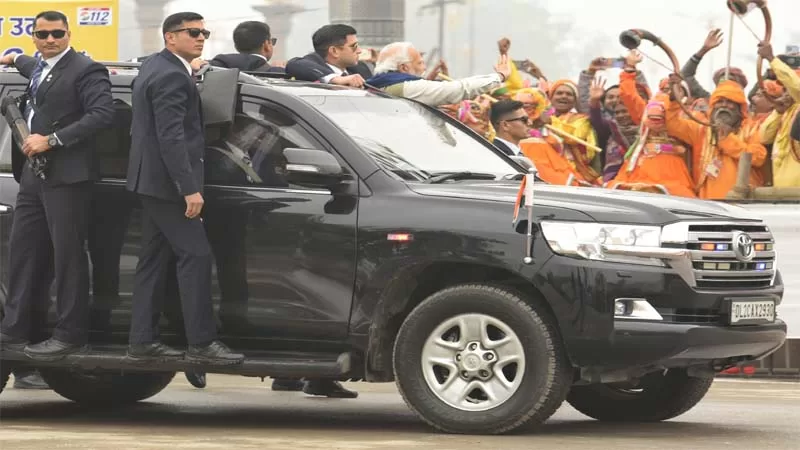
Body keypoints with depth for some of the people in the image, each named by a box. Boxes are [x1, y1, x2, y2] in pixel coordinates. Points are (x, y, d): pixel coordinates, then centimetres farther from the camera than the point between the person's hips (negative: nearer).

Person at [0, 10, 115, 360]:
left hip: (65, 176, -9)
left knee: (67, 254, -5)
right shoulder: (38, 68, 18)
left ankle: (71, 335, -1)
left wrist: (51, 140, -22)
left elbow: (102, 114, -21)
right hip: (33, 175, 9)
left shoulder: (85, 70, -9)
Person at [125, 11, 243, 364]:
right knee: (196, 256, -9)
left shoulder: (154, 67, 14)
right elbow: (171, 138, -24)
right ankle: (201, 343, -8)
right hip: (166, 182, -11)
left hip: (152, 180, 11)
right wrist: (189, 188, -25)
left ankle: (142, 341, 13)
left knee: (154, 261, 11)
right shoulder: (172, 77, -18)